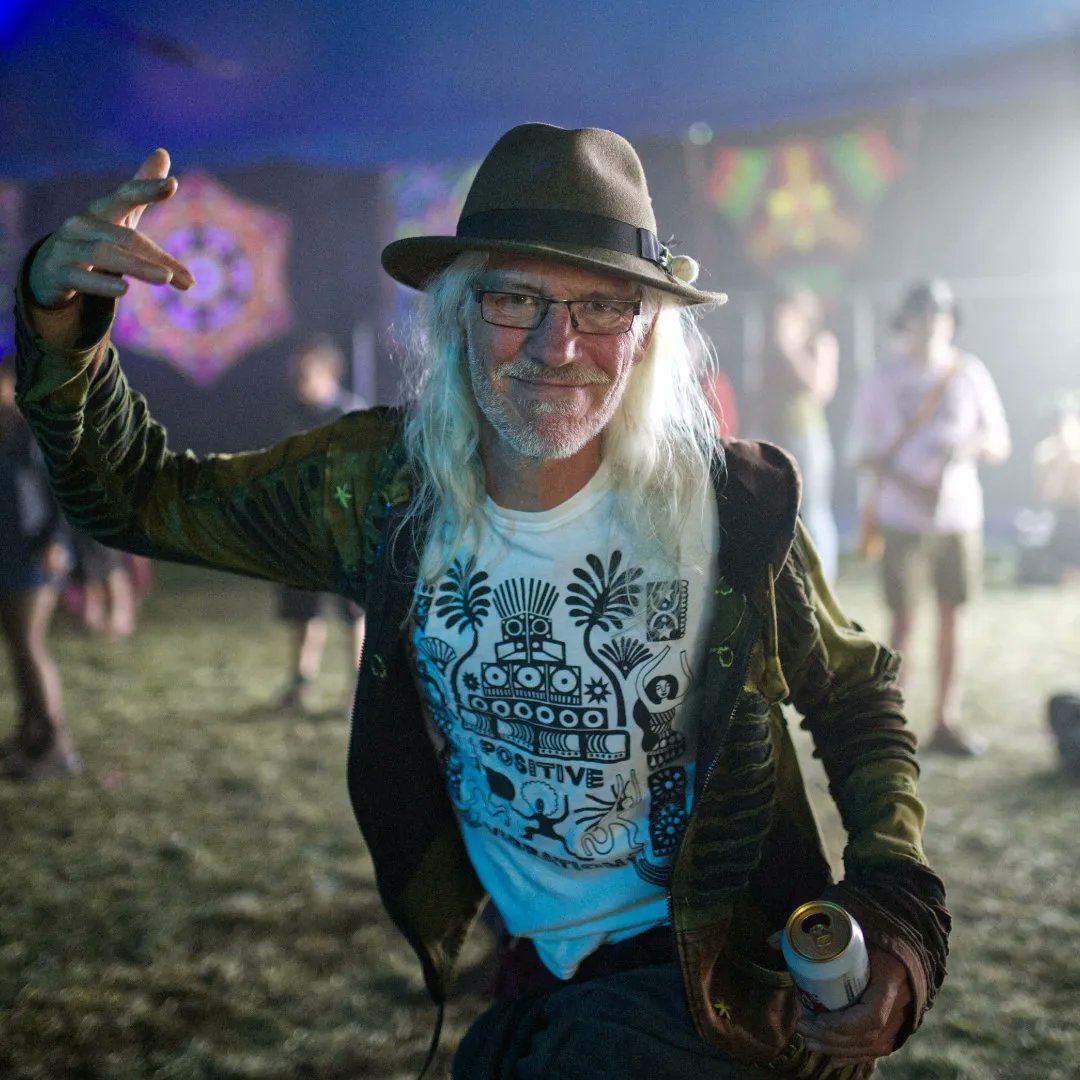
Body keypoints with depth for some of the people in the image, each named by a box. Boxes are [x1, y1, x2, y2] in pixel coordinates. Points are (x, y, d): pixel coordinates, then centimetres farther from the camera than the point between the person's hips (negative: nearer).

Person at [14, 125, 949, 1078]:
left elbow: (859, 700, -2)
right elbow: (137, 497, 0)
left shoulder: (735, 507, -18)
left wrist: (895, 910, -16)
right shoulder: (379, 486, -11)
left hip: (716, 980, -2)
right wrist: (61, 319, -17)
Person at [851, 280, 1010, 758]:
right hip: (904, 518, -3)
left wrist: (973, 445, -15)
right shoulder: (883, 378, 0)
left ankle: (946, 721, 16)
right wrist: (909, 486, -18)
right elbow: (866, 453, -1)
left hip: (960, 515, 3)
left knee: (953, 616, 7)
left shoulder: (969, 372, 6)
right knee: (903, 621, -3)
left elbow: (1000, 443, 8)